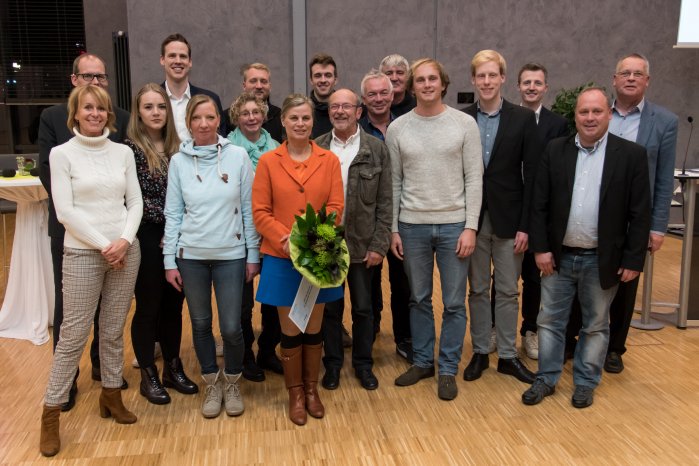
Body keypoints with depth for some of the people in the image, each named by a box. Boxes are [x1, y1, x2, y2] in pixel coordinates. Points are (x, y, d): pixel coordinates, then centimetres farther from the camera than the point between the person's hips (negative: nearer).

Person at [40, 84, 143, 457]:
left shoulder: (123, 152, 7)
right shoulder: (62, 154, -2)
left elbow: (135, 202, 5)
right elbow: (65, 211, -8)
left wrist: (124, 240, -10)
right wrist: (103, 246, -12)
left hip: (126, 250, 3)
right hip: (82, 253, -3)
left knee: (113, 330, 11)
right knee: (74, 334, -1)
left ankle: (111, 394, 27)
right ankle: (51, 412, 13)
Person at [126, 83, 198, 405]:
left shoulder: (177, 148, 8)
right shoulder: (130, 148, -7)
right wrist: (167, 221, -13)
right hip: (147, 241, -5)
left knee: (174, 304, 12)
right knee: (148, 306, 5)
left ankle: (173, 369, 27)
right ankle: (148, 376, 20)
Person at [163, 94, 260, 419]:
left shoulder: (238, 156, -4)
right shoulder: (179, 161, 1)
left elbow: (249, 208, -1)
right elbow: (173, 213, 4)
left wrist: (253, 255, -1)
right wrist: (170, 261, 2)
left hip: (231, 255, -1)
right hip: (191, 256, 2)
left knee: (231, 328, 0)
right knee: (200, 324, 11)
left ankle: (232, 383, 26)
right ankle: (211, 384, 32)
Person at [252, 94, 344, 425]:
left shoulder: (329, 160, 0)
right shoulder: (268, 162, -2)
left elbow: (336, 207, -4)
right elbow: (260, 212, -5)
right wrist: (287, 239, -19)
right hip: (281, 257, -1)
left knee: (313, 328, 12)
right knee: (290, 330, 9)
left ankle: (312, 389, 30)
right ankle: (295, 394, 26)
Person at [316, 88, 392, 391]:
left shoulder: (377, 149, -1)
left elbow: (385, 202, -2)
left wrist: (379, 245, -7)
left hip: (363, 245, 0)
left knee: (363, 308, 11)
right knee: (330, 308, 12)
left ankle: (363, 364, 29)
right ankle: (332, 363, 29)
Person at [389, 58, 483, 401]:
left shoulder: (465, 124, -2)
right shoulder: (397, 129, 2)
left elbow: (474, 179, -3)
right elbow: (394, 182, 5)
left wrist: (470, 227, -8)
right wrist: (393, 229, 2)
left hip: (453, 225, -1)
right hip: (412, 226, 2)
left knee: (454, 303, 5)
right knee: (419, 299, 13)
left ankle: (448, 369, 20)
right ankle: (422, 361, 29)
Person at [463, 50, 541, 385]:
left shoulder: (523, 119, -1)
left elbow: (531, 175, -3)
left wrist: (525, 225, -7)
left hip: (508, 219, -1)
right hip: (472, 219, 1)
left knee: (508, 291, 8)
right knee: (478, 290, 11)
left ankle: (507, 356, 22)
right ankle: (480, 352, 24)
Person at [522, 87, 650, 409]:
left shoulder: (631, 155, -5)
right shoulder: (555, 150, 0)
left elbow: (640, 214, -6)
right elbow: (539, 205, 0)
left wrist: (633, 260, -8)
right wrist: (541, 248, -5)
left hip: (602, 260, -1)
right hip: (559, 256, 2)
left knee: (596, 325, 13)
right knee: (549, 320, 11)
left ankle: (585, 383, 30)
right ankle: (546, 379, 27)